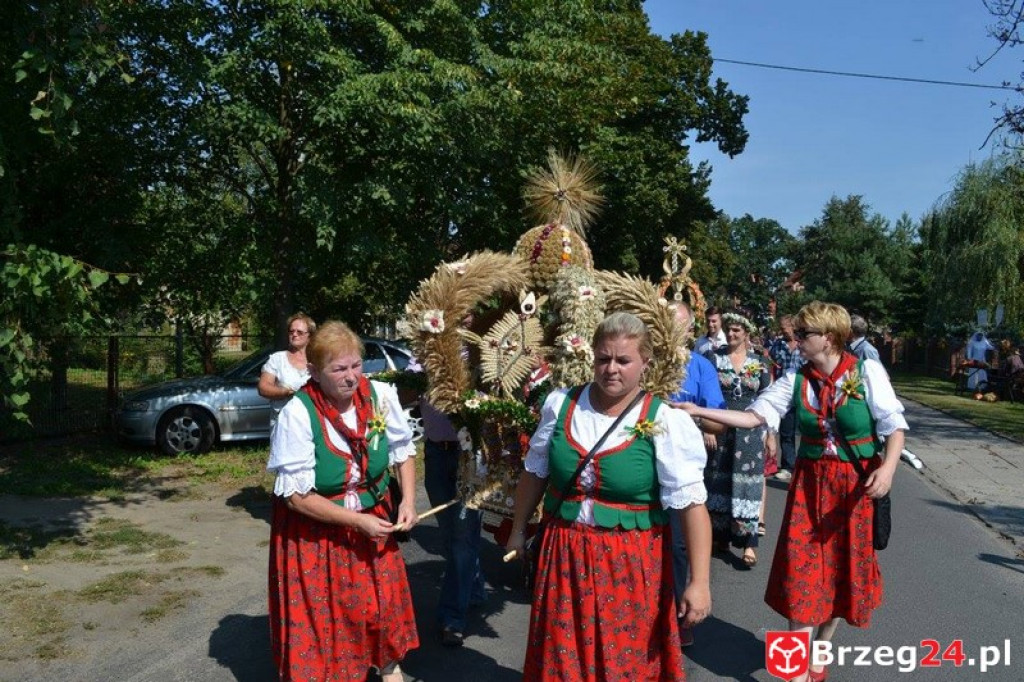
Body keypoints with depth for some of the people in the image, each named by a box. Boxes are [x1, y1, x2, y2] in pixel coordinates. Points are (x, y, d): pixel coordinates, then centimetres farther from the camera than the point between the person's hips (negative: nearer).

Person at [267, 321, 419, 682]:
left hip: (373, 518, 4)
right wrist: (357, 521, -21)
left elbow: (403, 450, 2)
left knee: (383, 597, 15)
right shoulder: (297, 414, -25)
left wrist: (408, 500, -11)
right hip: (314, 530, -3)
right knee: (319, 614, 7)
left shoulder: (380, 395, -15)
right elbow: (296, 495, -20)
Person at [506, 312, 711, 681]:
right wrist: (517, 531, 17)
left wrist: (699, 581, -18)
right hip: (563, 556, 3)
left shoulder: (666, 423, -13)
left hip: (631, 564, -3)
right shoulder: (560, 405, -3)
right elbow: (534, 474, 10)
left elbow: (691, 505, -14)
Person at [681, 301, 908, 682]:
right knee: (802, 573, 1)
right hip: (810, 483, 2)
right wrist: (700, 411, -17)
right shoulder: (796, 379, -2)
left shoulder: (867, 372, -10)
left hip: (857, 485, -2)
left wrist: (888, 467, -26)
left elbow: (894, 426, -9)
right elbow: (755, 415, -8)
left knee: (843, 569, 11)